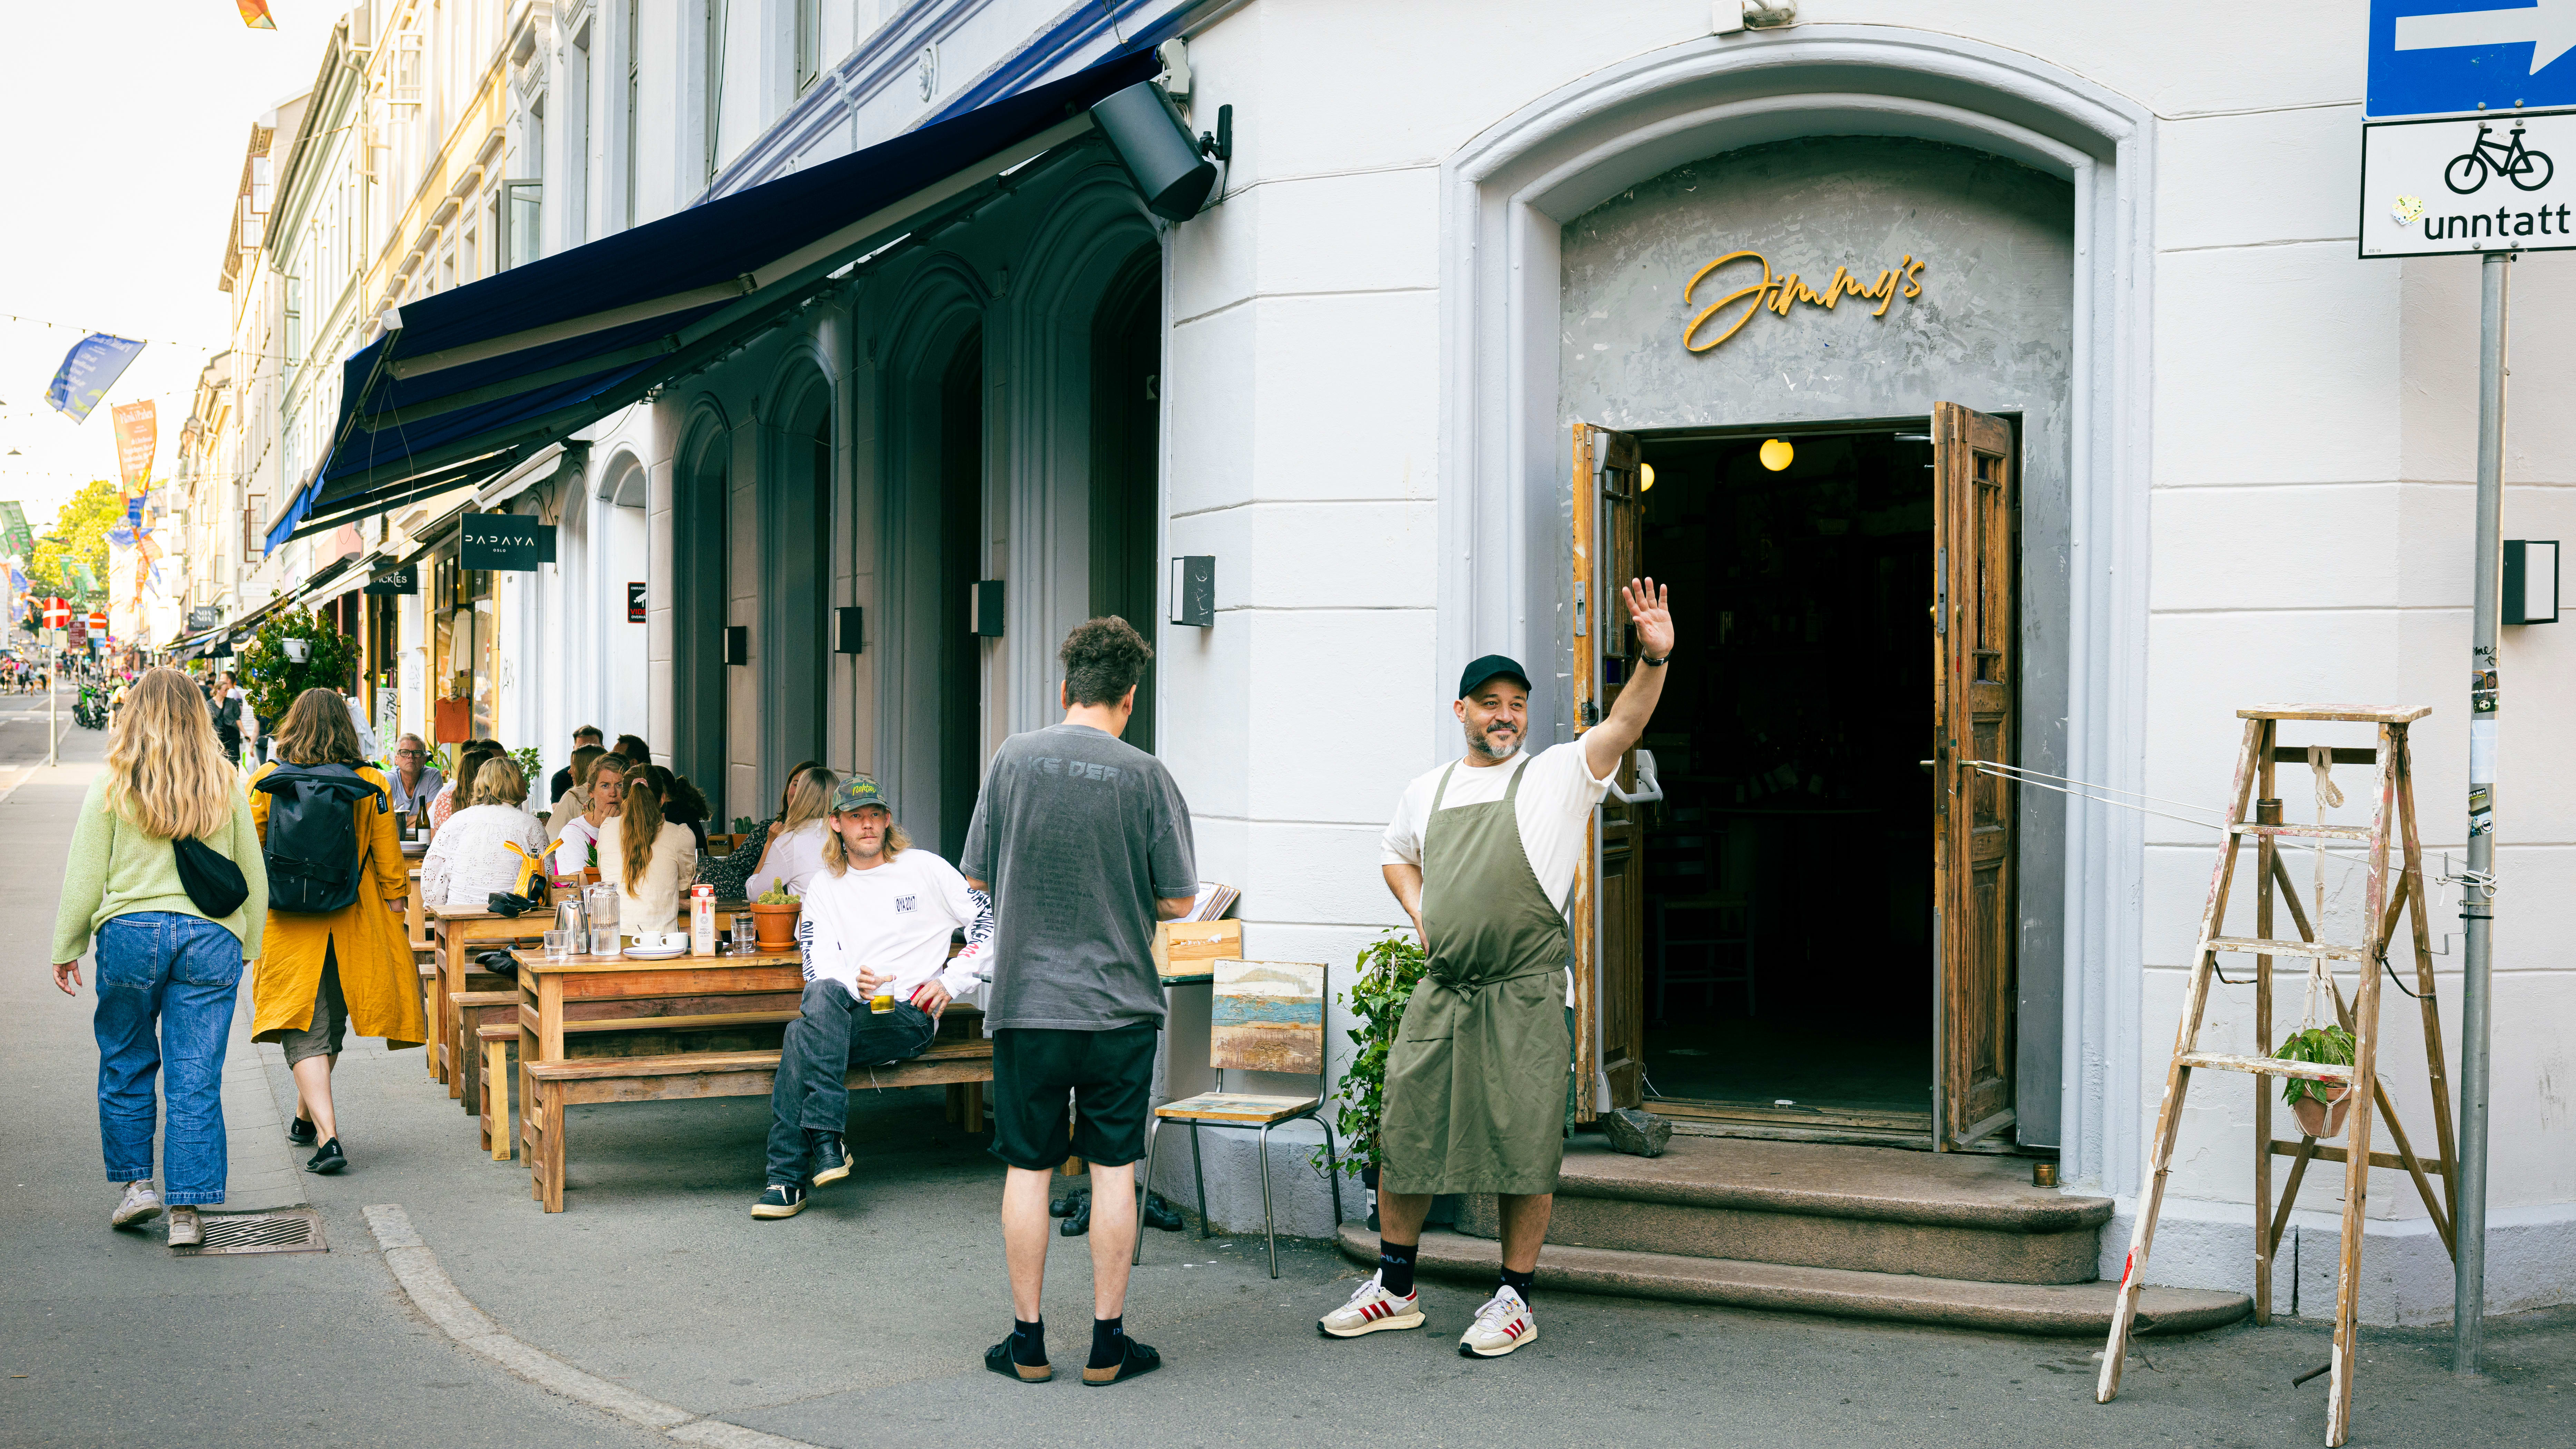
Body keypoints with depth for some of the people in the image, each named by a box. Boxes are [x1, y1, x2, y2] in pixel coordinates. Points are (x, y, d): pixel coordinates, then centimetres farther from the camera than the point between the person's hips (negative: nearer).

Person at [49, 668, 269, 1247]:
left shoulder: (112, 785, -1)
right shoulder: (226, 786, 5)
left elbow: (84, 878, 2)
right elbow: (254, 878, 10)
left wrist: (66, 949, 12)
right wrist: (246, 948, 20)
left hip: (131, 932, -1)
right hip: (210, 939, 1)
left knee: (125, 1064, 17)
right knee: (196, 1080, 2)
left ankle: (135, 1183, 20)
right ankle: (186, 1209, 2)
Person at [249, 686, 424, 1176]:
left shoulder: (266, 783, -4)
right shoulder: (371, 785, -5)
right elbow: (389, 860, -1)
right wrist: (395, 908, 9)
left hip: (288, 925, -1)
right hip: (353, 924, 2)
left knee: (305, 1033, -2)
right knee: (330, 1023, 19)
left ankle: (326, 1136, -17)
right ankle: (306, 1119, 35)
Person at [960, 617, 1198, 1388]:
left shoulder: (1013, 758, -2)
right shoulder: (1145, 776, -7)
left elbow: (976, 876, 5)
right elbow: (1178, 899, -4)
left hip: (1026, 1002, 1)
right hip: (1120, 1004, -1)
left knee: (1027, 1167, 9)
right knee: (1113, 1167, 7)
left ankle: (1027, 1341, 15)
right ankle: (1108, 1343, 12)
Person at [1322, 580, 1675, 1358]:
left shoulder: (1558, 775, 1)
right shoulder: (1427, 791, 13)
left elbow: (1624, 723, -16)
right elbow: (1397, 854, 31)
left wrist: (1654, 659, -33)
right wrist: (1419, 911, 12)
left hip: (1525, 998, -4)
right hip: (1440, 994, 4)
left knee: (1524, 1151, -1)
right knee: (1404, 1138, 8)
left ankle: (1514, 1300, 14)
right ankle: (1394, 1289, 24)